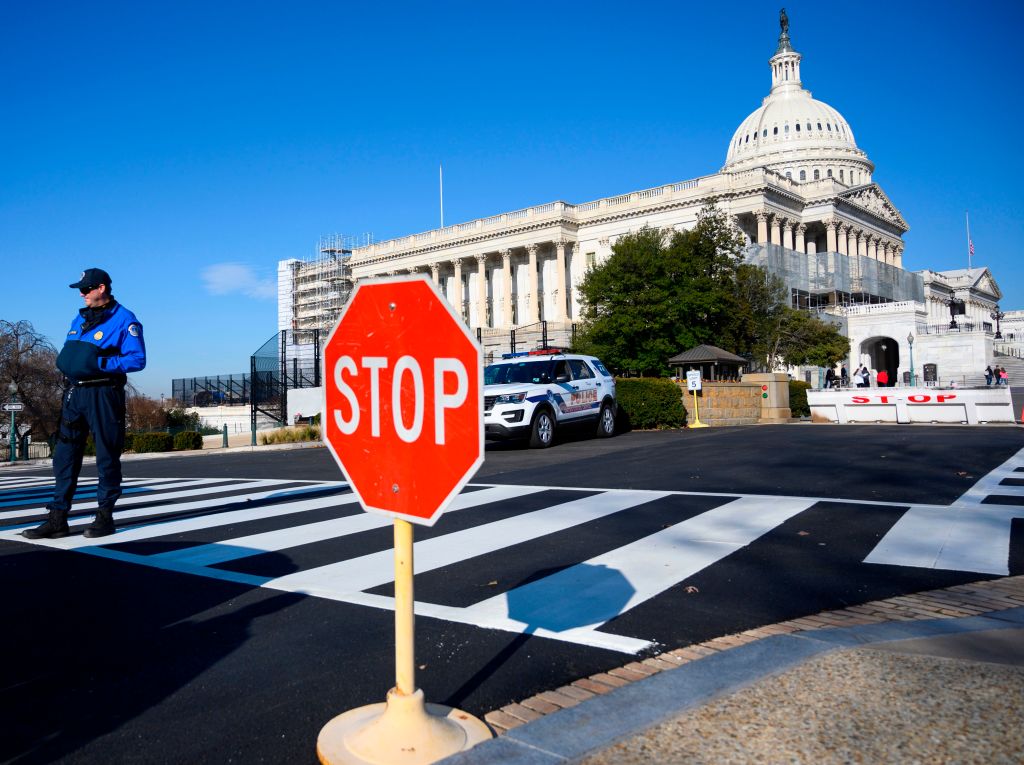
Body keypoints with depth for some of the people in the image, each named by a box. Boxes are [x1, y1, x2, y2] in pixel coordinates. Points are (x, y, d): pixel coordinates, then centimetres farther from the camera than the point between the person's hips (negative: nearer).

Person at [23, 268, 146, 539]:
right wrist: (65, 361, 2)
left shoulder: (124, 319, -5)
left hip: (104, 394, -7)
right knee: (64, 455, 4)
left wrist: (100, 363, -21)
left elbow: (137, 359, -13)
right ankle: (57, 519, 9)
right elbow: (68, 354, 25)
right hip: (74, 392, 7)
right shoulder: (80, 318, 18)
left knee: (107, 456, 1)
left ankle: (105, 516, 11)